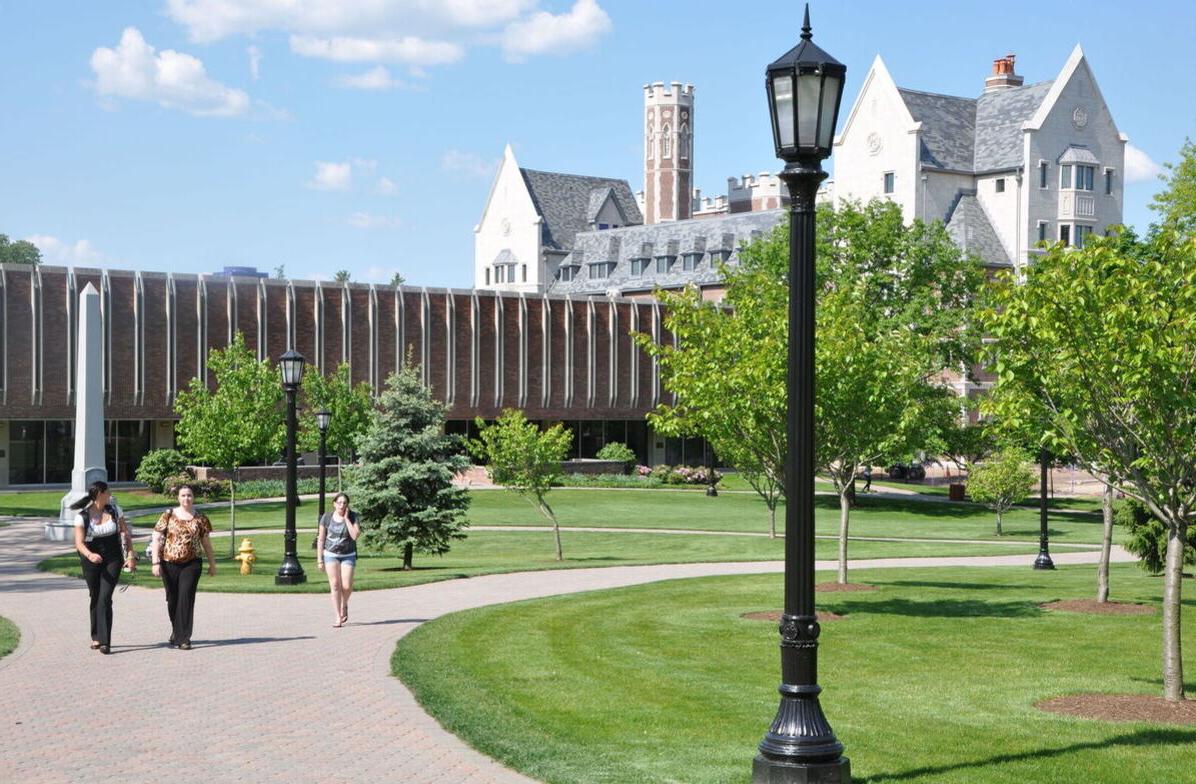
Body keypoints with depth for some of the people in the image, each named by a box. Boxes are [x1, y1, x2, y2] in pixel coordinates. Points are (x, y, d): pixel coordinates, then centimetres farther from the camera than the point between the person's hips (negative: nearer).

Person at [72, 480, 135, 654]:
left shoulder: (114, 510, 1)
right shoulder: (83, 516, -7)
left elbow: (125, 533, 8)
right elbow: (79, 543, -14)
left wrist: (131, 555, -1)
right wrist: (89, 555, -33)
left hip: (112, 560, 0)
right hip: (91, 560, 0)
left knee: (105, 599, -11)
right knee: (95, 598, 10)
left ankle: (104, 641, -15)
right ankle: (96, 637, 27)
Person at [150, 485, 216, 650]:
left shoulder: (199, 518, 5)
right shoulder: (168, 516, 1)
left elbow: (206, 543, 12)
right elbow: (156, 539, 0)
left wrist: (212, 564, 15)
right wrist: (156, 562, -8)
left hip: (191, 564, -1)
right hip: (169, 563, 1)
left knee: (186, 599, -10)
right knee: (172, 599, 11)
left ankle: (183, 638, -8)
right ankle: (176, 631, 34)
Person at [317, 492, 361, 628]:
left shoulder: (352, 517, -5)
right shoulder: (327, 517, -3)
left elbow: (355, 536, -19)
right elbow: (321, 539, 2)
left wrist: (346, 519, -17)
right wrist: (319, 560, 0)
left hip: (348, 556, 0)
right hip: (331, 554, 0)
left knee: (346, 586, -9)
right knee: (335, 585, -9)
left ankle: (344, 605, 25)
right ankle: (338, 617, -6)